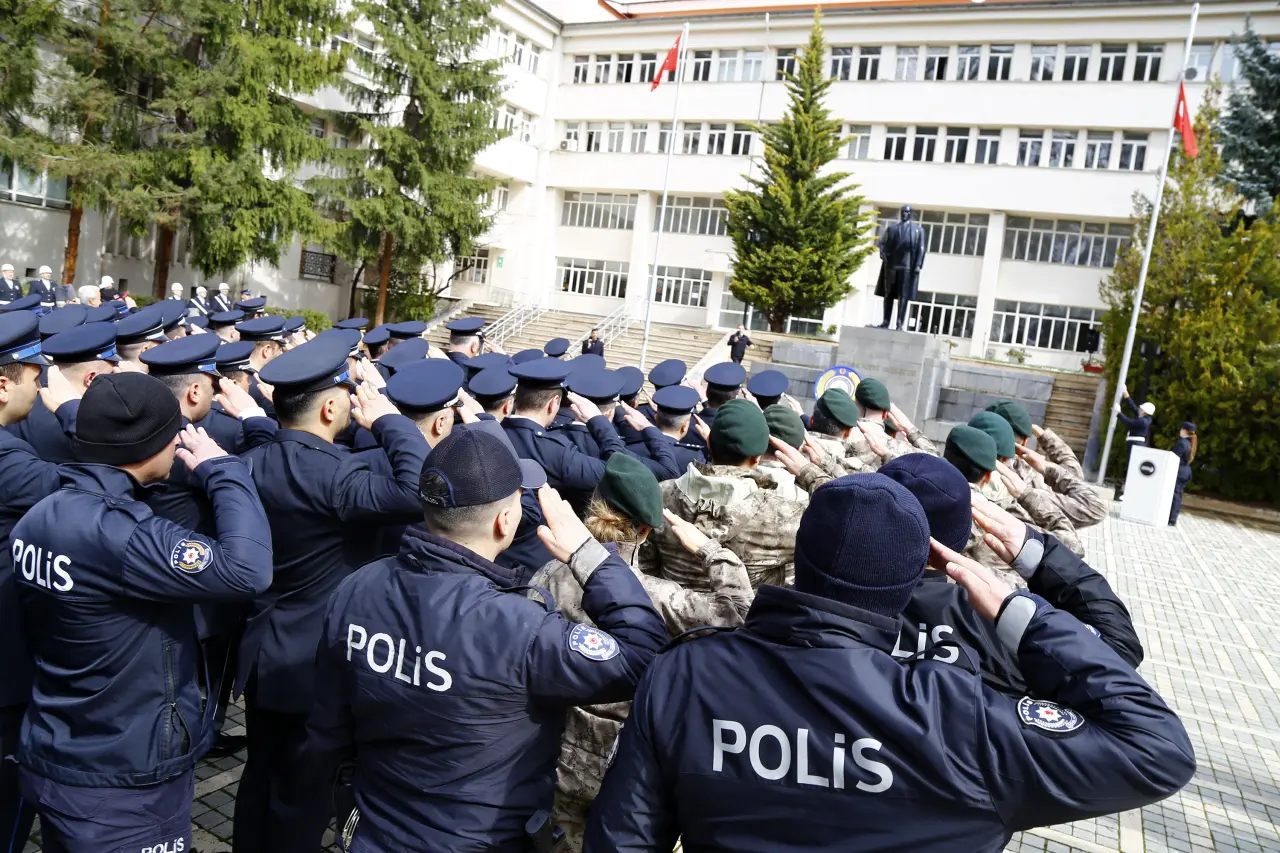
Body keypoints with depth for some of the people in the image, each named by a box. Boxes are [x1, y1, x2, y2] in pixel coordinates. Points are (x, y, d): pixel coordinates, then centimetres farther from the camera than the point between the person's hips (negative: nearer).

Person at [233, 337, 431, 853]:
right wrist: (388, 419, -26)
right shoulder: (334, 474, -27)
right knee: (303, 793, 10)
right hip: (315, 663, -8)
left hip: (262, 653, 8)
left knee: (261, 777, 24)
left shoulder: (253, 463, -1)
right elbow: (421, 491, -40)